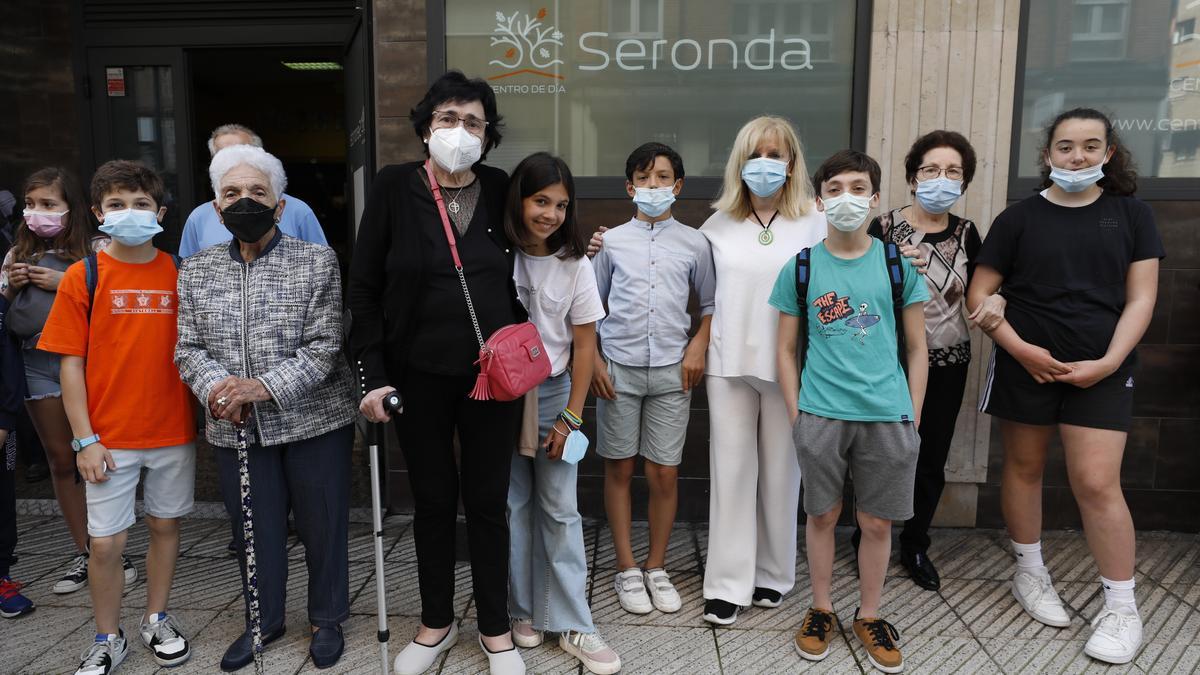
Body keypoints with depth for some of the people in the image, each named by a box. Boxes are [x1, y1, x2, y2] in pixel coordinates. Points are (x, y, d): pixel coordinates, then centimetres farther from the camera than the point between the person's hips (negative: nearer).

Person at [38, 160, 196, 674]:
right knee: (106, 543, 2)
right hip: (109, 438, -1)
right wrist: (84, 439, -7)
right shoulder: (84, 276, -3)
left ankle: (156, 620, 33)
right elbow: (71, 364, -3)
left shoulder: (178, 274, 1)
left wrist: (199, 421, 1)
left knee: (165, 526, 13)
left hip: (173, 433, 2)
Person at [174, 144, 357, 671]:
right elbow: (189, 349, 5)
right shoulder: (197, 270, 7)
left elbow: (324, 348, -11)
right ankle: (263, 620, 37)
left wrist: (263, 386, -22)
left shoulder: (317, 262, -5)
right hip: (235, 427, 3)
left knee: (322, 526, 8)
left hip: (312, 419, -3)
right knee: (253, 529, 15)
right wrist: (216, 388, -15)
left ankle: (327, 620, 30)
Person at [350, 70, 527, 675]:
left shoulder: (500, 190, 1)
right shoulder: (394, 188, -4)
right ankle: (436, 623, 34)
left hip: (493, 375, 1)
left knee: (488, 501, 10)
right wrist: (374, 376, -8)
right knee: (433, 500, 13)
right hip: (419, 376, 0)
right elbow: (363, 289, -3)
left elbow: (520, 276, 10)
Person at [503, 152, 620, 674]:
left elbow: (584, 346, -1)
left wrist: (570, 417, -3)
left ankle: (571, 625, 12)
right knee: (513, 505, 7)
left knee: (560, 510, 4)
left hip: (552, 393, 1)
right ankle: (522, 610, 23)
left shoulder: (575, 265, -4)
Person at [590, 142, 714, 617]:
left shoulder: (694, 243, 5)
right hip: (619, 369, 0)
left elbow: (711, 304, 13)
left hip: (671, 371, 0)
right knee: (619, 469, 7)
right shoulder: (612, 241, 5)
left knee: (664, 473, 4)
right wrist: (593, 361, 0)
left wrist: (698, 345, -2)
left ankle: (656, 568, 22)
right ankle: (627, 570, 21)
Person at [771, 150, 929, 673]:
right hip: (820, 413, 0)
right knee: (822, 515, 10)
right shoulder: (800, 268, 2)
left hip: (887, 414, 1)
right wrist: (795, 414, 1)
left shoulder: (897, 264, 4)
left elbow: (917, 349, 8)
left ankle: (870, 615, 29)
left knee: (876, 522, 9)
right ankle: (821, 609, 29)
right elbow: (787, 350, 6)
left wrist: (912, 417, 3)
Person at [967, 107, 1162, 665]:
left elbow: (1139, 300, 1)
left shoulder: (1131, 215, 4)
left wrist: (1107, 362, -11)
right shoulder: (1019, 218, 0)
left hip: (1100, 371, 0)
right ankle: (1030, 572, 30)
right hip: (1025, 366, 1)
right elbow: (979, 294, -1)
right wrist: (1020, 349, -12)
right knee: (1023, 467, 11)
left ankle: (1122, 607, 10)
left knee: (1098, 485, -5)